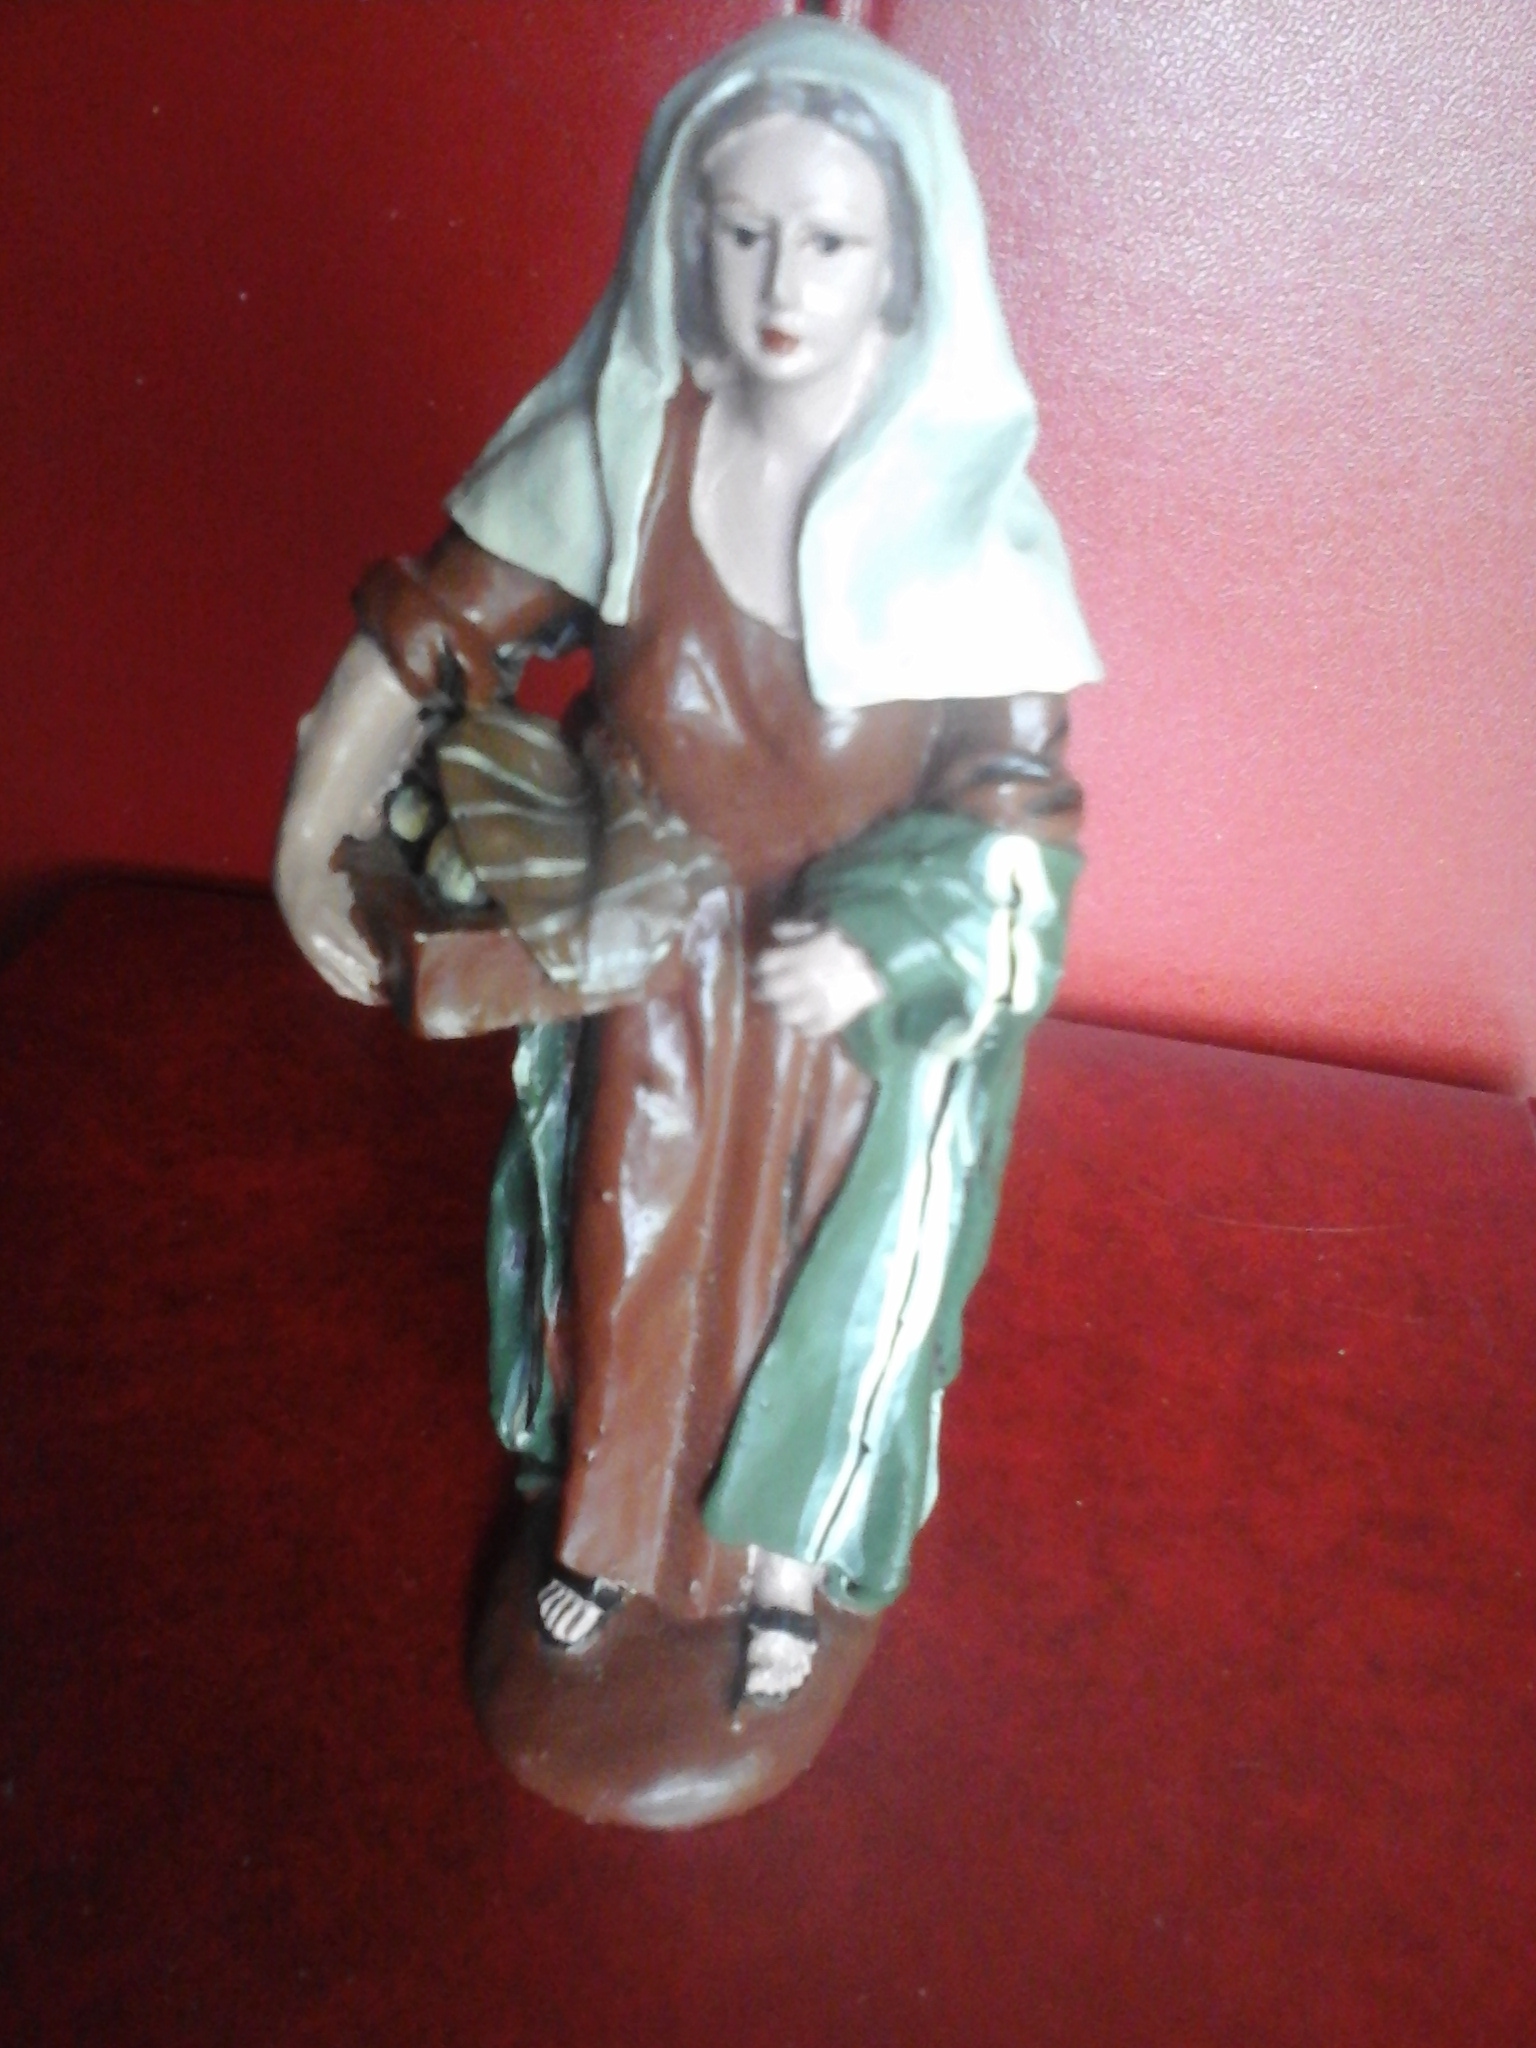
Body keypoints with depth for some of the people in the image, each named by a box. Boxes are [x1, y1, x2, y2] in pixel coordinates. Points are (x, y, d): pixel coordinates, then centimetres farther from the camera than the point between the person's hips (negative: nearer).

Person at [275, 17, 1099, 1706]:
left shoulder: (964, 511, -19)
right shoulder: (618, 450, -16)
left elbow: (1020, 794, -14)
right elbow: (430, 625, -7)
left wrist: (882, 945, -27)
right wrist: (308, 842, -13)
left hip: (861, 995, -1)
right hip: (647, 967, 2)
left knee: (827, 1280, 19)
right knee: (628, 1256, 21)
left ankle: (787, 1554, 50)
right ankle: (611, 1519, 53)